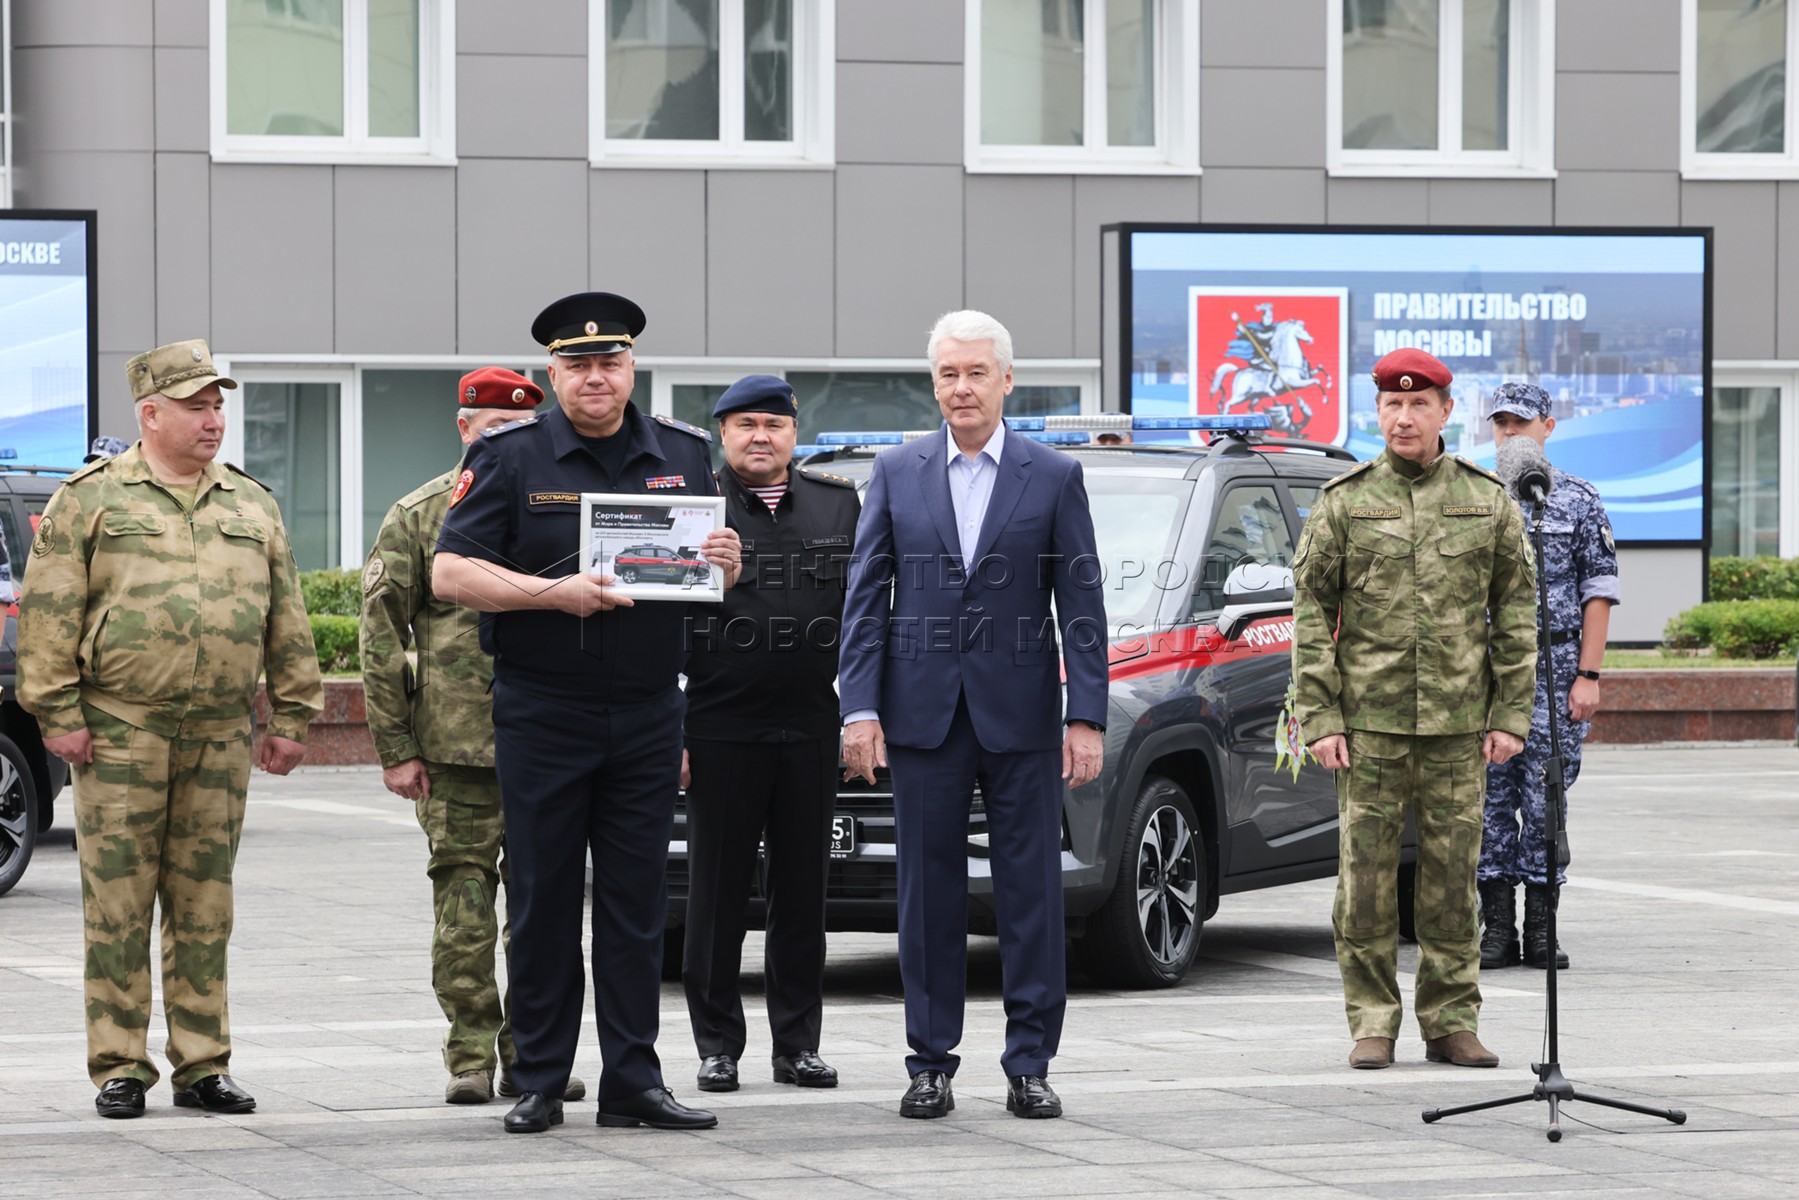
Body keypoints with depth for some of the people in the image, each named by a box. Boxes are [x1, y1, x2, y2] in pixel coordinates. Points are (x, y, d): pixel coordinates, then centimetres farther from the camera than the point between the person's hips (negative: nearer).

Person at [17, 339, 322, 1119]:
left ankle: (202, 1068, 11)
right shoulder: (91, 498, 1)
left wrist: (291, 718, 10)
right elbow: (50, 610, -2)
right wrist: (58, 712, -9)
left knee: (205, 907, 6)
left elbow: (287, 621, 16)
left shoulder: (252, 506, 14)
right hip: (120, 732, -3)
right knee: (118, 903, -2)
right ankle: (119, 1071, 3)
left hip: (221, 737, 4)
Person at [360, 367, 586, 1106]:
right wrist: (394, 748, -4)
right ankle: (470, 1056, 5)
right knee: (463, 902, -2)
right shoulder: (419, 516, 3)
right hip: (456, 748, -2)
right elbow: (381, 636, 2)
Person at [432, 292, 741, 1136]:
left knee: (637, 901, 4)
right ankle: (539, 1082, 8)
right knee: (543, 900, 1)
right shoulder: (510, 457, -2)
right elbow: (450, 573, -8)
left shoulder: (683, 455, 10)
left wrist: (725, 560, -8)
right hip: (542, 711, -3)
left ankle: (632, 1082, 9)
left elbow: (714, 577, 16)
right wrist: (554, 594, -21)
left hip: (649, 711, 3)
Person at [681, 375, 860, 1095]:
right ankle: (718, 1046, 9)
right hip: (721, 732, -3)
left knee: (803, 893, 7)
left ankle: (799, 1043, 14)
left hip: (810, 732, 3)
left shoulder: (839, 505, 10)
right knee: (718, 894, 2)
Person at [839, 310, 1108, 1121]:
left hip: (1021, 718, -1)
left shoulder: (1054, 477, 3)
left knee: (1031, 892, 1)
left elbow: (1081, 604, 1)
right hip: (924, 715, 1)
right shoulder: (896, 474, 7)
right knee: (929, 893, 4)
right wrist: (860, 708, -4)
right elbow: (865, 597, 5)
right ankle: (931, 1066, 10)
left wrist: (1087, 717, -6)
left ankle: (1030, 1066, 7)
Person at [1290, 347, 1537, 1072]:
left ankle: (1452, 1023, 11)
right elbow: (1310, 613, 2)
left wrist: (1510, 714, 1)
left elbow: (1516, 614, 8)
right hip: (1369, 722, -1)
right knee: (1366, 876, -1)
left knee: (1453, 875, 3)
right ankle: (1372, 1024, 6)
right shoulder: (1344, 503, 3)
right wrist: (1318, 718, -5)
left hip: (1457, 725, 1)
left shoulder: (1488, 502, 7)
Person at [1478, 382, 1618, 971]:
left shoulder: (1579, 500, 4)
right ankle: (1497, 927, 6)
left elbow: (1599, 591, 1)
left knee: (1545, 801, -1)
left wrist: (1588, 675, -6)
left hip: (1554, 671, -2)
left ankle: (1541, 927, 5)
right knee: (1490, 800, 1)